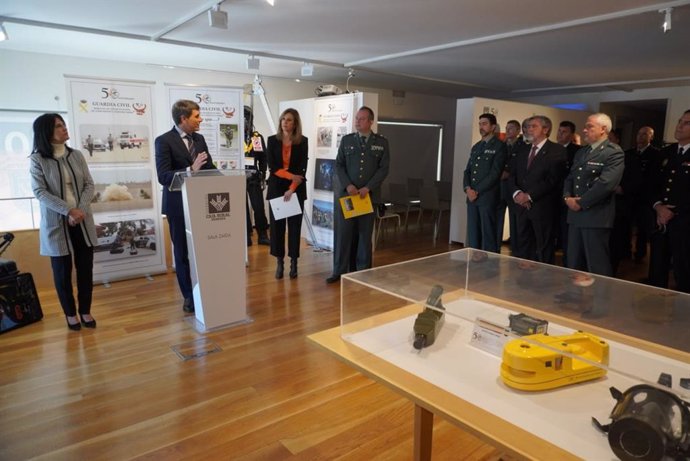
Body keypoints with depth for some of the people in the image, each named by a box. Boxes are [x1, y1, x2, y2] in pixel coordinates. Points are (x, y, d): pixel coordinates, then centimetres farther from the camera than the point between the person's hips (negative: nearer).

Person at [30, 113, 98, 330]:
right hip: (56, 223, -3)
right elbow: (40, 192, -11)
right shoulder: (38, 160, -5)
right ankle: (70, 314, 22)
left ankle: (85, 311, 21)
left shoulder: (76, 155, 5)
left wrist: (81, 210, -13)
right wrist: (68, 211, -21)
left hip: (82, 221, 3)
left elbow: (89, 185, 2)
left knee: (85, 267, 7)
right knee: (63, 270, 7)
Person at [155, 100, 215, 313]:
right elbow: (163, 176, -16)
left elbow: (209, 168, 13)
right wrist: (190, 170, -29)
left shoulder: (199, 139, 11)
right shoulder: (164, 141, -8)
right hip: (179, 205, -5)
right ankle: (189, 297, 19)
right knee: (183, 253, 7)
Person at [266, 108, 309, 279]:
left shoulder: (303, 141, 0)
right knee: (276, 224, 2)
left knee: (294, 225, 3)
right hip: (276, 188, 1)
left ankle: (293, 262, 12)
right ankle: (279, 261, 12)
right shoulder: (272, 140, 3)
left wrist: (292, 188, -15)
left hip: (296, 189, -1)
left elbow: (302, 168, -6)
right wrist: (291, 176, -15)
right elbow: (272, 167, -4)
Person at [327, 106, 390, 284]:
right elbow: (339, 165, 5)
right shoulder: (346, 140, 8)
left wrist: (368, 188, -11)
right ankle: (339, 271, 8)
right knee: (343, 233, 1)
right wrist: (347, 185, -11)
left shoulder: (382, 142, 5)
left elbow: (384, 168, -1)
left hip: (369, 195, 0)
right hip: (346, 194, 1)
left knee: (364, 234, 5)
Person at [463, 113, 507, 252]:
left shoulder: (499, 146, -4)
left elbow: (495, 173, -11)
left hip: (488, 197, -6)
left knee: (488, 235, -2)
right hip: (472, 197, 6)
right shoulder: (475, 147, 18)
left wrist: (477, 191, -12)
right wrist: (467, 188, -3)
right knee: (472, 234, 8)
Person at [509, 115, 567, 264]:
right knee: (523, 248, 10)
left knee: (544, 251, 2)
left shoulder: (557, 151, -4)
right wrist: (516, 193, -9)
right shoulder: (523, 151, 17)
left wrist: (530, 195, -16)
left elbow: (552, 179, -14)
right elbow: (513, 175, 11)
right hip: (522, 206, 6)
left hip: (543, 208, -6)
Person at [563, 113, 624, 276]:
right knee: (574, 265, 14)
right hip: (575, 215, 8)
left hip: (596, 216, -7)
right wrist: (567, 197, -3)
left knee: (597, 268, 0)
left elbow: (606, 183, -19)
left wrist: (580, 203, -15)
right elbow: (570, 178, 17)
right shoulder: (581, 152, 18)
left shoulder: (614, 152, -8)